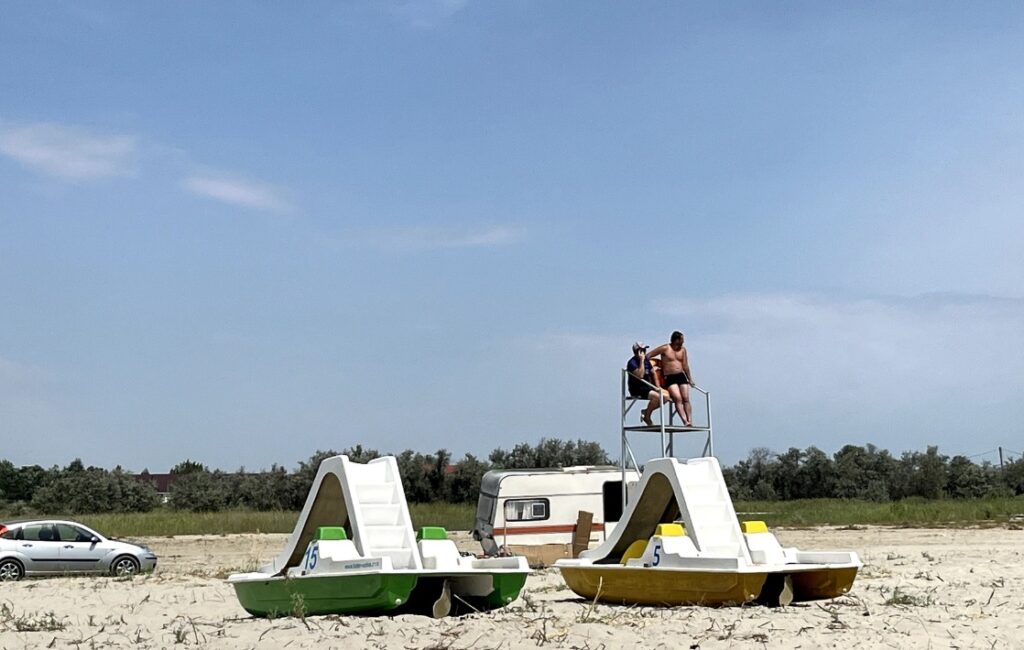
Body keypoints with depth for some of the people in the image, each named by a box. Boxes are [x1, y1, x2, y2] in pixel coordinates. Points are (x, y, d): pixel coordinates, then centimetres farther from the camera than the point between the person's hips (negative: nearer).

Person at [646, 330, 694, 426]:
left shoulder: (683, 349, 13)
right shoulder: (665, 348, -3)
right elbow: (648, 355, 0)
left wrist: (690, 379, 20)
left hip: (681, 376, 5)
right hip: (669, 378, -5)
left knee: (686, 398, -9)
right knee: (678, 398, -21)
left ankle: (690, 421, -13)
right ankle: (685, 421, -30)